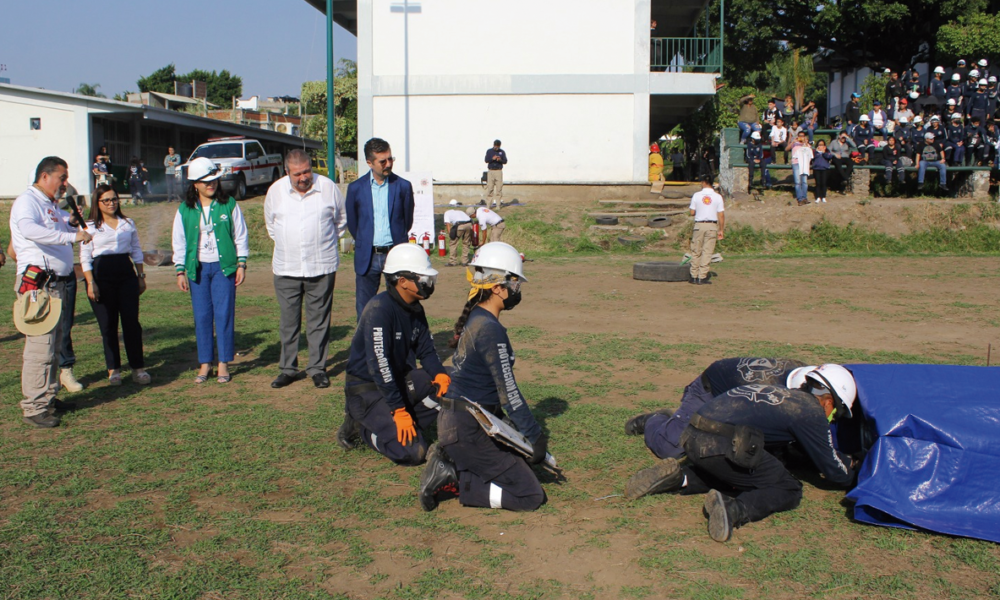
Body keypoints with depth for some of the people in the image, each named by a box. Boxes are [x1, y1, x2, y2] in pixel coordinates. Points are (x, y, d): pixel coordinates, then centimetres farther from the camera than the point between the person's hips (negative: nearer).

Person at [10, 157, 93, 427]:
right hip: (38, 284, -10)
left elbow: (64, 231, 32)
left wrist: (72, 222, 11)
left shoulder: (52, 207, 21)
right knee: (40, 347, -10)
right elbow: (29, 229, -30)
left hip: (57, 283, 10)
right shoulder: (27, 201, -9)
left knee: (53, 344, 15)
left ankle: (48, 397, 24)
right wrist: (70, 236, -35)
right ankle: (34, 408, -5)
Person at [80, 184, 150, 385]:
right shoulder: (89, 227, 2)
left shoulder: (128, 224, 12)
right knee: (108, 325, 2)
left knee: (131, 321, -3)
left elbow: (136, 251, 17)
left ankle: (138, 367, 3)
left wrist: (141, 276, 11)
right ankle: (113, 369, 10)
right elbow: (85, 257, -1)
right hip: (101, 275, -2)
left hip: (126, 273, 2)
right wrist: (90, 283, -9)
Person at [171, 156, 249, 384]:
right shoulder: (185, 210, 4)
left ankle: (224, 364, 6)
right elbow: (179, 243, 8)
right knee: (202, 316, 4)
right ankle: (205, 364, 14)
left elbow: (240, 236, 5)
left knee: (224, 314, -3)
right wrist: (180, 271, 3)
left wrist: (241, 264, 0)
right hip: (197, 268, 2)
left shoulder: (228, 205, 1)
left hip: (224, 266, -2)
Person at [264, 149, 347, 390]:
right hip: (286, 269, 1)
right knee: (288, 321, 6)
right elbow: (270, 223, 19)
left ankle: (318, 368, 14)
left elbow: (341, 220, 13)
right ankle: (288, 368, 17)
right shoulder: (275, 190, 2)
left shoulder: (328, 187, -2)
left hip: (321, 267, -1)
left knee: (319, 320, 4)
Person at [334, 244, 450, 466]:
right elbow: (378, 364, -27)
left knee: (448, 386, -13)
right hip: (366, 388, -9)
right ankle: (361, 425, 4)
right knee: (412, 452, -20)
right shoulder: (379, 309, -23)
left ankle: (388, 423, -1)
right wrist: (399, 410, -27)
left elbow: (426, 350, 7)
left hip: (398, 379, 9)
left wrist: (440, 374, -15)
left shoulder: (415, 309, 4)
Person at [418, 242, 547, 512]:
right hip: (467, 431, -10)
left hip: (455, 420, 10)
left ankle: (449, 463, 9)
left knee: (521, 460, 19)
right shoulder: (490, 329, -19)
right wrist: (535, 436, -11)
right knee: (531, 495, -4)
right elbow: (508, 393, -18)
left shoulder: (473, 320, 10)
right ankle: (453, 481, -6)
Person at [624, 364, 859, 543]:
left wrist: (842, 458, 55)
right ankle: (734, 509, -18)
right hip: (722, 445, -8)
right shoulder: (812, 412, 8)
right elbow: (837, 474, 18)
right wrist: (852, 468, 40)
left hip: (692, 437, 8)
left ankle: (676, 478, 10)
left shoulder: (778, 392, 29)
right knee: (789, 491, 8)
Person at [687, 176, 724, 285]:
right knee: (707, 252, 2)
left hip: (699, 225, 0)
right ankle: (702, 277, 1)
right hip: (712, 226, 0)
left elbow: (692, 213, 1)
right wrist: (721, 230, 4)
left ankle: (694, 276, 11)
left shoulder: (696, 195, -1)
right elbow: (721, 215, -3)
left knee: (696, 252, 8)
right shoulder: (717, 197, 0)